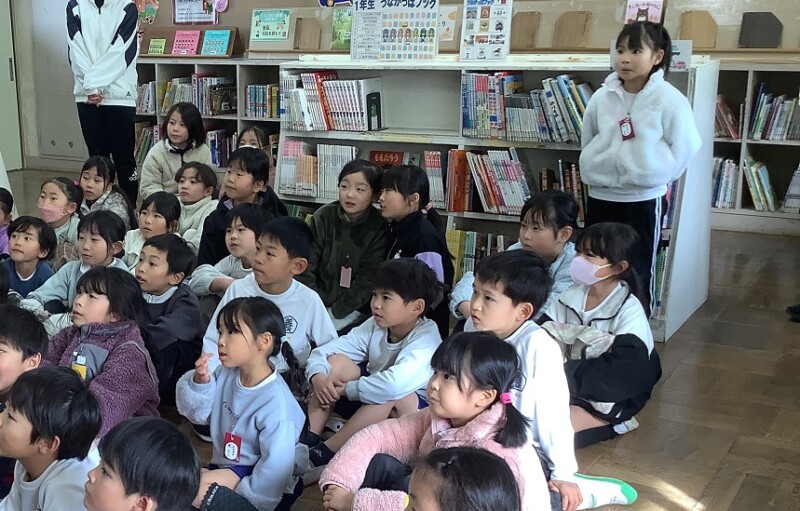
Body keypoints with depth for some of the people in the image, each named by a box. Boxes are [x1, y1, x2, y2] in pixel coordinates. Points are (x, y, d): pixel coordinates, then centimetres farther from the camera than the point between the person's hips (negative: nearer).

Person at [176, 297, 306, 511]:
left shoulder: (275, 403, -27)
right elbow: (198, 413, 6)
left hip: (261, 486, -7)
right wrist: (200, 382, -14)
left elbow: (277, 467, -26)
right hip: (223, 467, 7)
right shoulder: (225, 374, -4)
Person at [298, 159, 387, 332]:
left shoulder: (378, 228, -7)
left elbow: (367, 279, -9)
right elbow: (305, 266, -3)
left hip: (352, 309, -2)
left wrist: (336, 312, -14)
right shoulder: (323, 217, -2)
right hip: (317, 303, 2)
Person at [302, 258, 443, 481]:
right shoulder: (374, 326, -7)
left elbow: (394, 384, -43)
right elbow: (324, 351, -7)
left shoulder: (426, 339, -25)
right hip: (367, 404, 6)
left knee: (392, 395, -37)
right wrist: (318, 377, -29)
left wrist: (345, 389, -31)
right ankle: (308, 440, -19)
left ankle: (322, 455, -29)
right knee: (335, 362, -14)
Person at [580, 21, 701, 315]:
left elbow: (684, 146, -8)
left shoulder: (670, 100, -12)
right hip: (600, 196, 4)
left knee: (638, 273, 6)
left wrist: (655, 176, -4)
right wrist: (596, 171, 7)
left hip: (644, 198, -4)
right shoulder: (602, 97, -1)